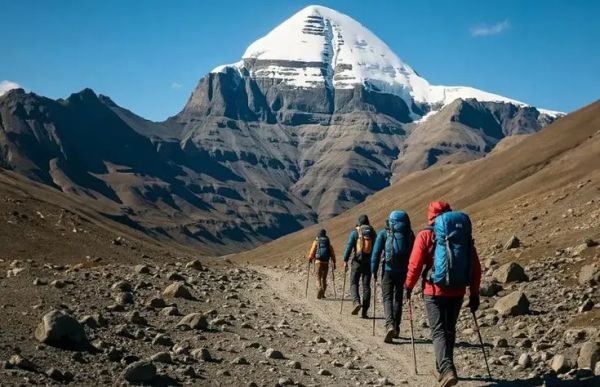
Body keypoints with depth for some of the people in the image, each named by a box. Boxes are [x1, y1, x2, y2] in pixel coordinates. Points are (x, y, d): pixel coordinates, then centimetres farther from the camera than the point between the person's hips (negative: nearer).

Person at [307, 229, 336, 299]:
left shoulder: (316, 241, 0)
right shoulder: (328, 242, 8)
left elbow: (312, 251, -3)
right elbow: (332, 253, 4)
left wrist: (310, 258, 15)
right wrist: (334, 262, 8)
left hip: (318, 261, -2)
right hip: (326, 262, 2)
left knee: (318, 278, 0)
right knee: (324, 278, 14)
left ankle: (320, 288, -28)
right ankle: (322, 294, 14)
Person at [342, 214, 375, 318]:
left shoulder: (355, 232, -2)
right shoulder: (372, 233, 8)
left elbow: (349, 246, -8)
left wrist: (345, 261, -6)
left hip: (357, 261, -3)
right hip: (369, 262, 3)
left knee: (354, 283, 4)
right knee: (366, 286, 5)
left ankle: (356, 302, -23)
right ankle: (364, 311, 4)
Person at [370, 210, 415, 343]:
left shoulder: (383, 233, -1)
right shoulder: (409, 234, 7)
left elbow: (376, 252, -3)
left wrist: (374, 270, 2)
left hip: (388, 269, -3)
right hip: (403, 271, 3)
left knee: (387, 297, -1)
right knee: (398, 298, 15)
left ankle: (390, 325, -24)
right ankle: (396, 328, 22)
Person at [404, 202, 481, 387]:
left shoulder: (426, 235, -5)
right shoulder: (464, 234, 7)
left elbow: (415, 264, -8)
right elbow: (476, 267, 6)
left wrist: (408, 286, 7)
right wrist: (474, 294, 12)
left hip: (435, 291, -4)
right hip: (457, 292, 4)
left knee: (439, 332, -2)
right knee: (449, 330, 19)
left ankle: (447, 370, -21)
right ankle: (443, 368, 31)